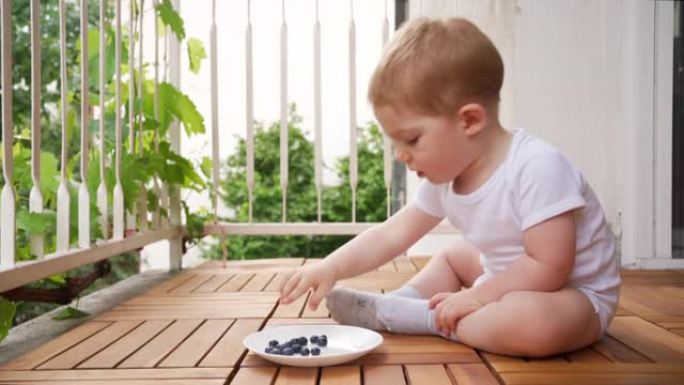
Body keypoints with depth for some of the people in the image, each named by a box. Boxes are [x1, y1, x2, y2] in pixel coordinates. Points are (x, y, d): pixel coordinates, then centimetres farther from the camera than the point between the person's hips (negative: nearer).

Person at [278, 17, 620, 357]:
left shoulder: (537, 168, -30)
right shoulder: (444, 177, -4)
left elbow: (549, 266, -31)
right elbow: (389, 235, -2)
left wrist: (477, 297, -24)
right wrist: (331, 267, -14)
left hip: (576, 295, -8)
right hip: (508, 279, 8)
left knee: (536, 323, -38)